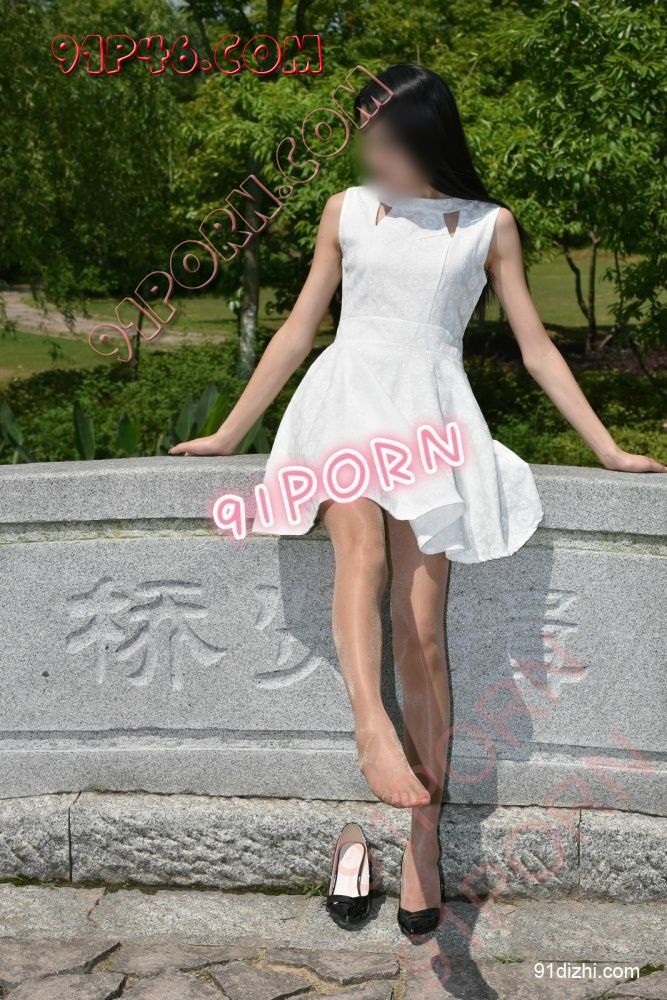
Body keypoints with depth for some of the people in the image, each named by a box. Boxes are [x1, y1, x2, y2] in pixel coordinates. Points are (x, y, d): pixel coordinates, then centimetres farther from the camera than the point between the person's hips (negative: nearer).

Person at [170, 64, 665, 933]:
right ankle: (372, 731, -50)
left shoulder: (488, 225, 11)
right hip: (347, 398, 2)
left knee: (422, 634, -12)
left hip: (430, 415, -1)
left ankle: (423, 841, -7)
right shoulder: (348, 211, 15)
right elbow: (298, 330, 17)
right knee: (361, 540, -34)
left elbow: (535, 346, 12)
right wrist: (229, 433, 16)